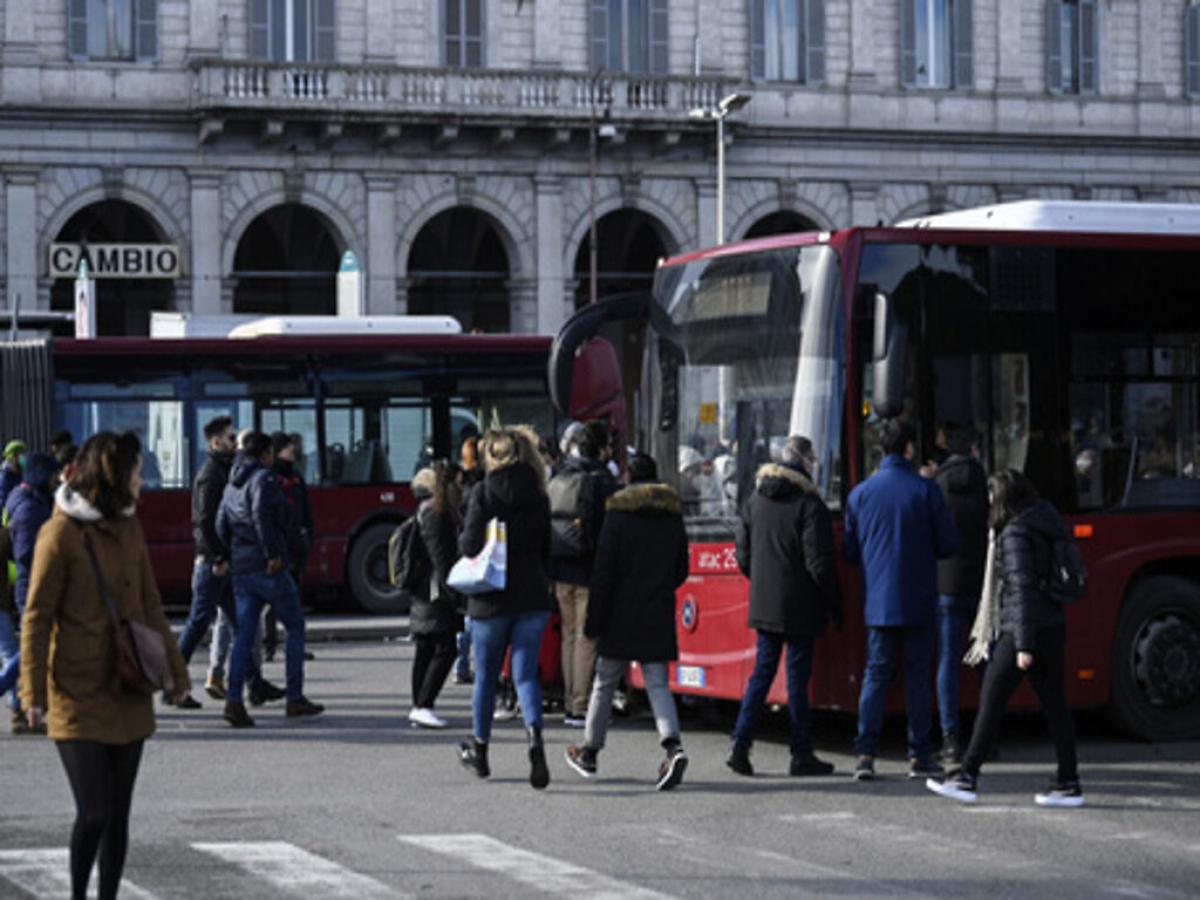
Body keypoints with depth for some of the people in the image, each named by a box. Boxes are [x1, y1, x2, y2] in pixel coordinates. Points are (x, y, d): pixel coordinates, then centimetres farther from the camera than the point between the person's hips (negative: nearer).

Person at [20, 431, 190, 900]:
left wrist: (174, 667, 15)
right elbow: (37, 616, -9)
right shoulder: (60, 533, -10)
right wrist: (33, 692, -14)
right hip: (79, 695, -6)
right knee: (94, 812, -12)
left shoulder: (128, 528, 10)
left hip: (128, 694, 6)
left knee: (119, 812, 8)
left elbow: (149, 603, 17)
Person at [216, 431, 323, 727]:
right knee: (295, 627, 7)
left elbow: (221, 525, 17)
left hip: (241, 570, 7)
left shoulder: (233, 485, 17)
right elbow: (260, 513, -24)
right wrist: (272, 554, -21)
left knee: (243, 635, 4)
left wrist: (233, 555, 17)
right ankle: (295, 698, 8)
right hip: (268, 569, -7)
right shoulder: (263, 478, -9)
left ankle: (234, 700, -9)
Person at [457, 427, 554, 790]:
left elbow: (471, 545, -14)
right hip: (532, 597, 3)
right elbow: (547, 549, 7)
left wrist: (462, 541, 7)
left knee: (486, 675, 12)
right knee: (525, 674, 3)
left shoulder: (484, 493, -9)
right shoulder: (538, 495, 4)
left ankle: (479, 750, 26)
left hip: (491, 599, -3)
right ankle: (535, 737, -23)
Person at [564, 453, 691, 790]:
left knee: (605, 681, 10)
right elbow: (681, 570, 12)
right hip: (659, 617, 3)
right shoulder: (673, 516, 6)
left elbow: (603, 572, -9)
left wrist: (593, 621, -7)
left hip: (622, 614, -3)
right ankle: (673, 746, -20)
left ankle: (589, 752, 21)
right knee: (657, 683, 2)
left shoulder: (618, 514, -7)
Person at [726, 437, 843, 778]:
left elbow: (743, 555, 12)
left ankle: (740, 744, 2)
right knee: (798, 678, 0)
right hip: (799, 607, -6)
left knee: (762, 673, 11)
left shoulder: (755, 499, 7)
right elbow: (819, 562, -14)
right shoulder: (809, 503, -13)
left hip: (763, 605, 6)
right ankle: (801, 756, 5)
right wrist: (835, 603, -4)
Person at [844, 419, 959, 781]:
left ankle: (865, 754, -5)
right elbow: (948, 544, -4)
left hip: (878, 602, 2)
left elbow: (850, 552, 7)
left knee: (875, 673, 6)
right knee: (918, 674, 6)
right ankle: (919, 756, 7)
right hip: (917, 602, -2)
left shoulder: (860, 493, 2)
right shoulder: (926, 490, -7)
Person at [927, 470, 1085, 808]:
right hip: (1054, 626, 8)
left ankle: (967, 777, 3)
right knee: (1054, 704, 8)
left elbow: (1022, 589, -19)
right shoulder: (1047, 524, 14)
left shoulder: (1015, 534, -13)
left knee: (991, 700, -1)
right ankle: (1068, 783, 7)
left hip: (1026, 628, -8)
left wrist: (1023, 645, -21)